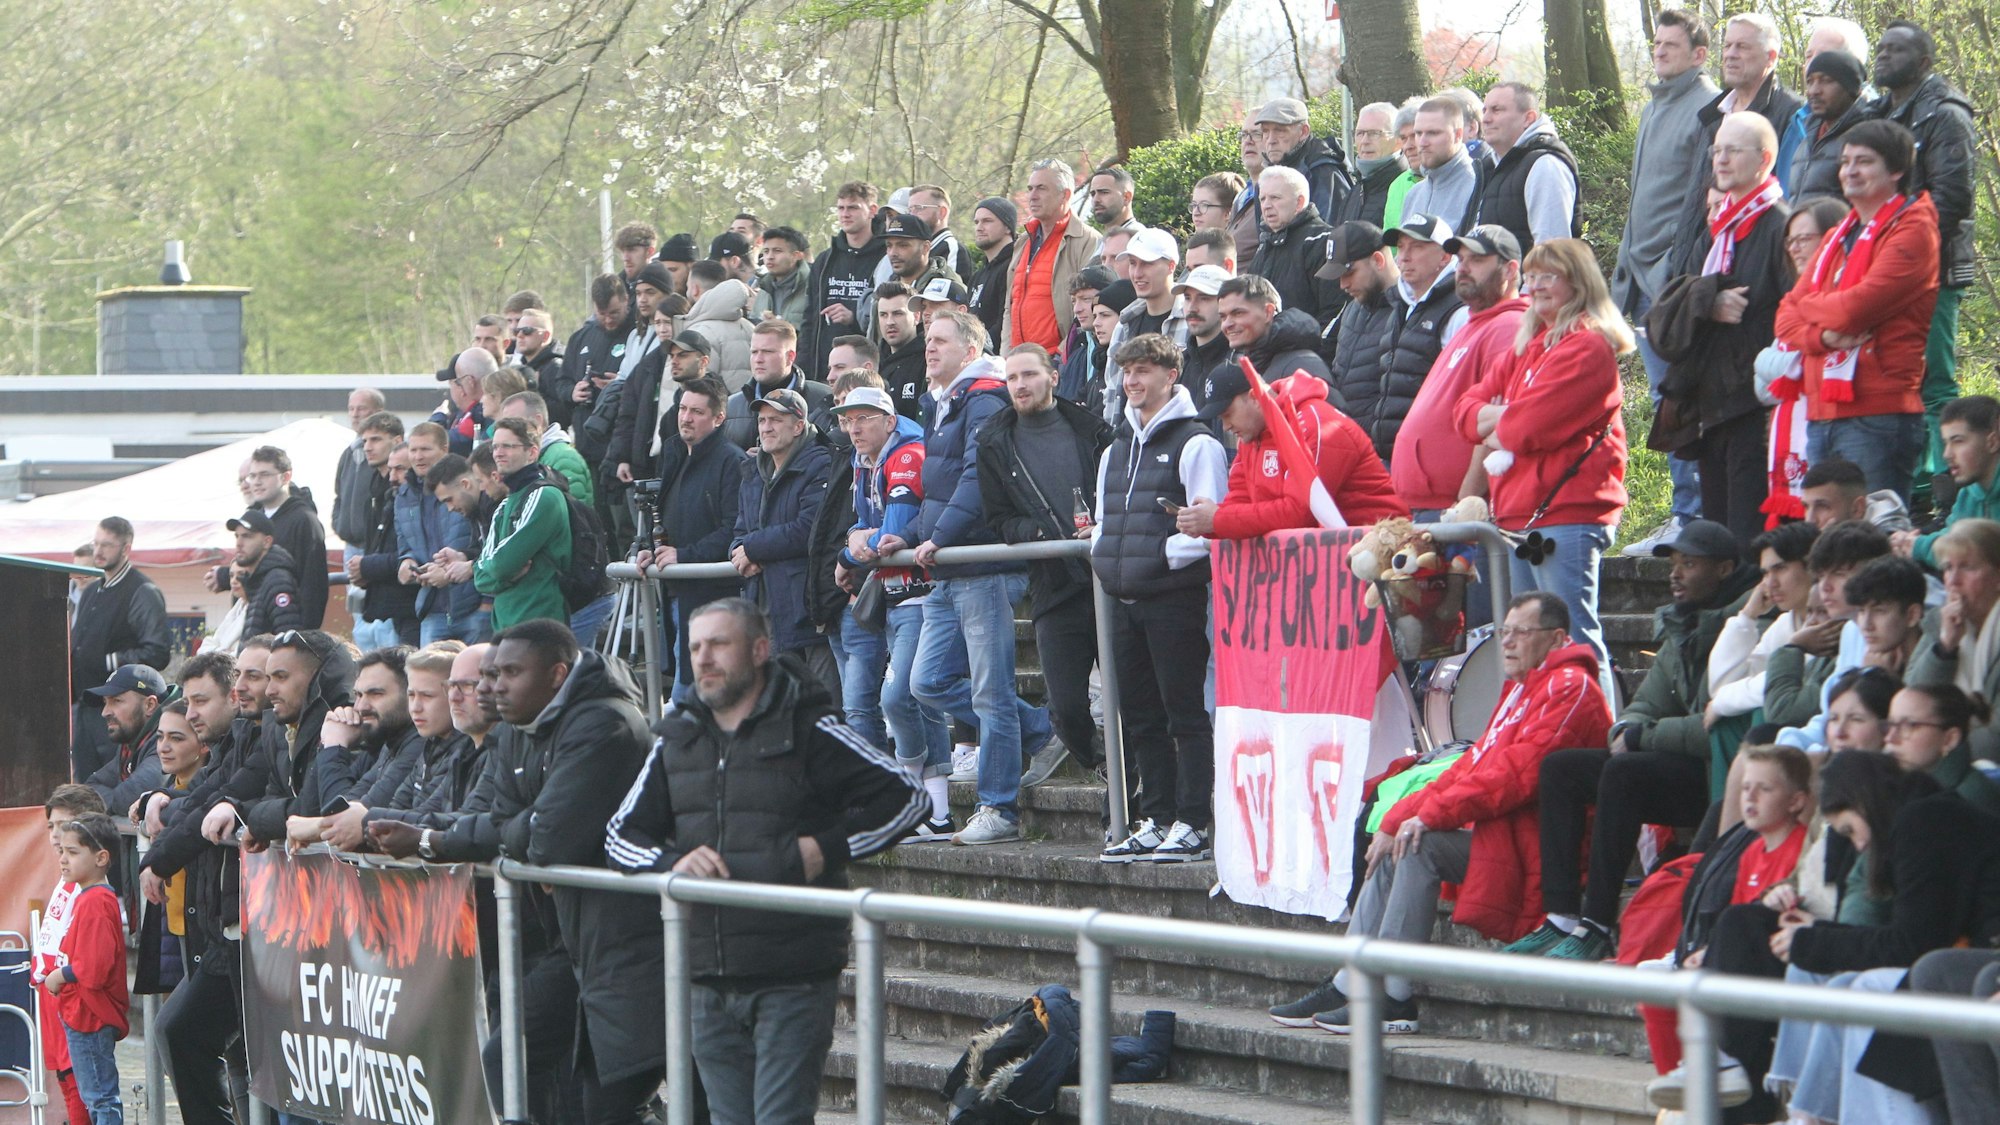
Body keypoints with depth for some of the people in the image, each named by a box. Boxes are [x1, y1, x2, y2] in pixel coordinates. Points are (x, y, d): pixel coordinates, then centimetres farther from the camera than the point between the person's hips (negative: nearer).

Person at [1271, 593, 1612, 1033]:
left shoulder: (1568, 688, -12)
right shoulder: (1522, 690, 21)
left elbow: (1514, 774, -21)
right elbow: (1470, 767, 16)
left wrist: (1430, 815, -19)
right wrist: (1397, 819, 5)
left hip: (1530, 848, -10)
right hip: (1503, 838, 10)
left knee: (1421, 845, -22)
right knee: (1395, 851, 5)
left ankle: (1394, 1000, -22)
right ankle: (1345, 988, 1)